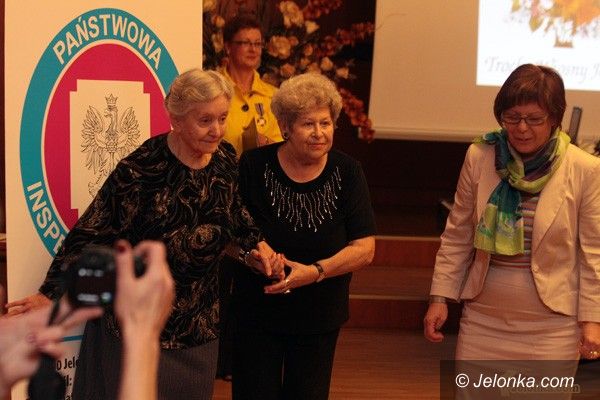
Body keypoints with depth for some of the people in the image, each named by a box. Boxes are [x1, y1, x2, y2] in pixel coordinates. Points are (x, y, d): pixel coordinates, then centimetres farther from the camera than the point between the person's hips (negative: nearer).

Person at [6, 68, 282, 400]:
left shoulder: (225, 158, -3)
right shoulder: (141, 171, -22)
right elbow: (90, 235, -16)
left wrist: (255, 244, 0)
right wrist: (50, 294, -13)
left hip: (200, 324, 6)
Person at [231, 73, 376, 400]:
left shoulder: (347, 172, -6)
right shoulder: (254, 166, -9)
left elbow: (364, 248, -8)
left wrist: (315, 271, -21)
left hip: (319, 319, 2)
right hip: (256, 314, -1)